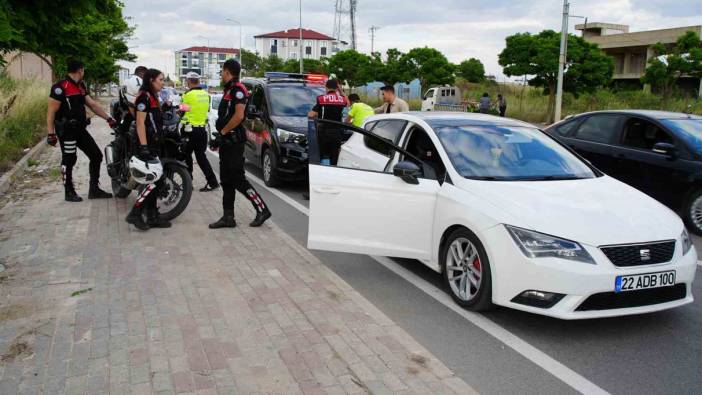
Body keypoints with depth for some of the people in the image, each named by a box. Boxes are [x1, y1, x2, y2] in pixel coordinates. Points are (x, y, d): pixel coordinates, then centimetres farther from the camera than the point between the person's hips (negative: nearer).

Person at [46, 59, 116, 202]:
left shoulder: (81, 86, 12)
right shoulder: (60, 87, -15)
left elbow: (92, 104, 14)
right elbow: (51, 111, -15)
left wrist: (108, 118, 7)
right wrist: (51, 133, -18)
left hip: (80, 128, 9)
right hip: (66, 130, -8)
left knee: (96, 155, 7)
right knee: (69, 160, 0)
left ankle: (94, 190, 14)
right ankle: (69, 192, 15)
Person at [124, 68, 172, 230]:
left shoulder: (153, 97, 19)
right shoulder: (144, 96, -10)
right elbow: (140, 123, -17)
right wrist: (143, 147, -23)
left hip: (153, 145, 10)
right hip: (146, 145, -10)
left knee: (156, 181, 8)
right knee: (154, 180, -12)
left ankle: (152, 217, 13)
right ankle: (134, 214, -4)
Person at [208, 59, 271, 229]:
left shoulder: (238, 89, -12)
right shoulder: (229, 90, 20)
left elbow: (239, 116, -22)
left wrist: (222, 133, -17)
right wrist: (220, 137, 14)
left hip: (234, 141, -10)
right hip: (228, 141, 10)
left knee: (238, 179, -8)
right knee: (226, 181, 9)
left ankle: (262, 209, 0)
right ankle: (228, 217, 12)